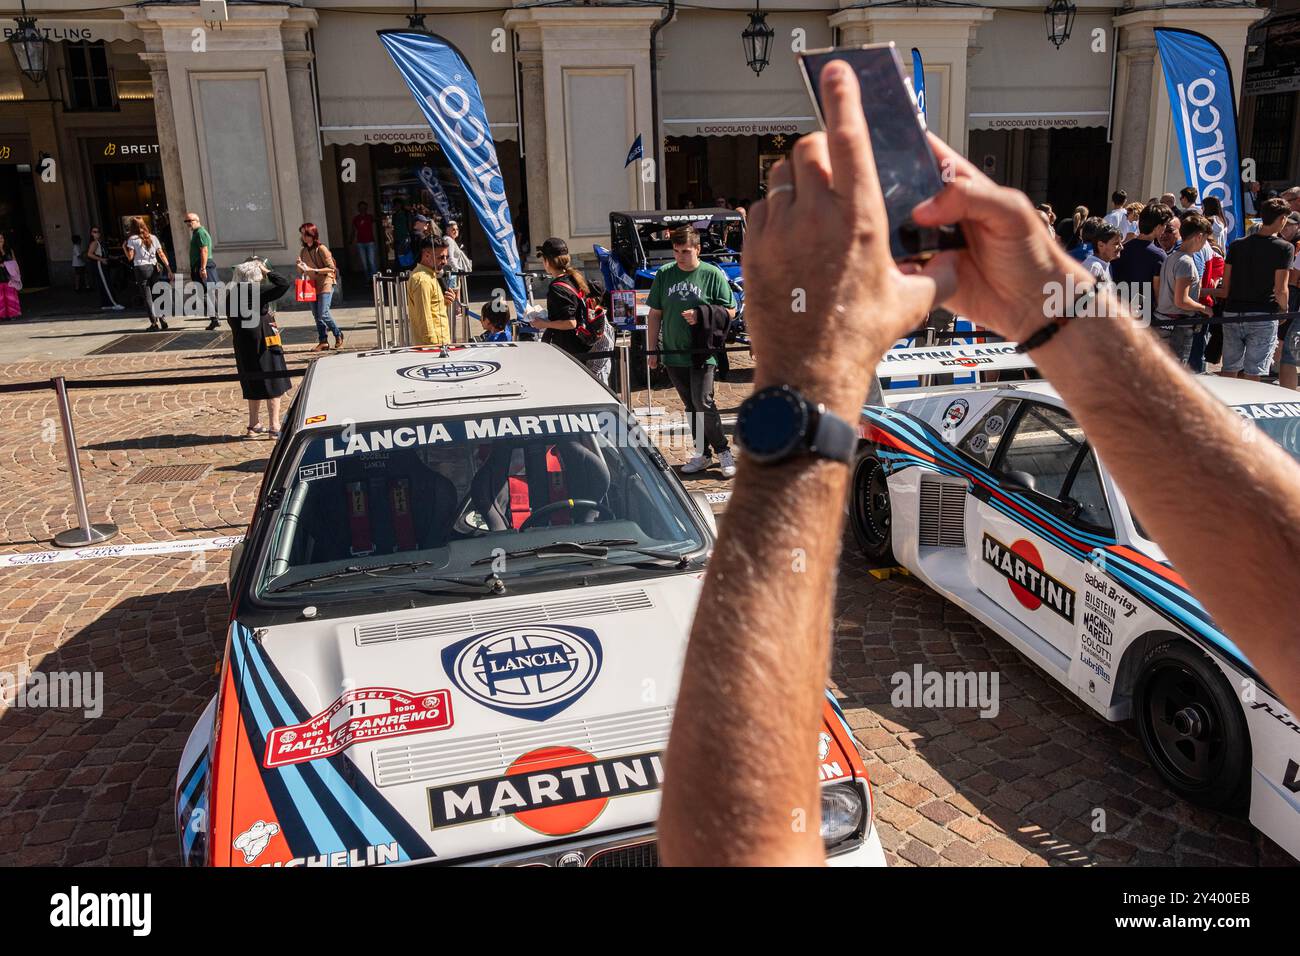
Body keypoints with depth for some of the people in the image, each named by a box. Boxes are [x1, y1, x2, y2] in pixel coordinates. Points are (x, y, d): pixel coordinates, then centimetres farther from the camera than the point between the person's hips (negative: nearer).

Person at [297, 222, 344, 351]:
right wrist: (301, 267, -7)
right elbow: (302, 271, 17)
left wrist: (313, 270, -20)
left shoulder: (321, 249, -11)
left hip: (325, 284, -7)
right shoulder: (304, 251, 10)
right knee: (316, 316, 5)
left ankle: (338, 336, 8)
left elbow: (331, 268, -14)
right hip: (312, 286, 7)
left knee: (323, 314, -13)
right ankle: (323, 342, 11)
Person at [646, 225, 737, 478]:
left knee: (703, 403, -11)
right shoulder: (664, 274, 6)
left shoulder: (712, 274, -4)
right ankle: (702, 454, 21)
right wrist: (652, 351, 8)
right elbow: (655, 315, 11)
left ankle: (723, 452, 3)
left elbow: (730, 311, -1)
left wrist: (701, 316, -16)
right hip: (673, 353, 4)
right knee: (691, 407, 11)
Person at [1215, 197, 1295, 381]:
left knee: (1228, 370, 10)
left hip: (1232, 314, 4)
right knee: (1252, 373, -1)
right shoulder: (1285, 248, -6)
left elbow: (1225, 289, 5)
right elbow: (1280, 291, -10)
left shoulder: (1237, 245, 6)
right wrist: (1284, 311, 6)